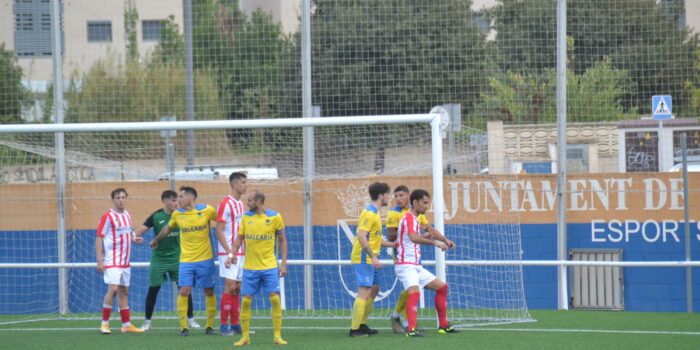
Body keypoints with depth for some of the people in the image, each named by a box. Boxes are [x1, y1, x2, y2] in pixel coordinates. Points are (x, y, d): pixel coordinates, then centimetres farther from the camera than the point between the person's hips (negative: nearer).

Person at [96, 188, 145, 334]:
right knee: (113, 289, -16)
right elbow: (99, 238, -12)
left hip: (125, 261, 7)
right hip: (112, 260, -7)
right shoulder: (108, 217, -10)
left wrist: (135, 239, 3)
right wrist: (99, 260, -17)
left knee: (124, 291, 10)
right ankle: (104, 324, -9)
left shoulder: (127, 215, 11)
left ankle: (126, 325, 15)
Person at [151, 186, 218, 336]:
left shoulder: (207, 210, -5)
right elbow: (168, 228, 22)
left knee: (209, 292, 3)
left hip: (205, 259, -1)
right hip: (186, 260, 1)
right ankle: (183, 327, -3)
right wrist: (156, 240, 35)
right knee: (184, 291, -9)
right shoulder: (177, 214, 4)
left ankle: (209, 326, 15)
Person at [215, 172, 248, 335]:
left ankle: (235, 324, 12)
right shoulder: (226, 204, -11)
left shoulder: (240, 204, 14)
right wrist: (229, 252, -20)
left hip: (240, 253, 8)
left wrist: (245, 249, 16)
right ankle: (224, 325, -6)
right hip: (228, 253, -8)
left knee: (237, 289, 8)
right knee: (230, 287, -10)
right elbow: (219, 231, -14)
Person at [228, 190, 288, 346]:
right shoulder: (246, 217, 3)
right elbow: (239, 238, 9)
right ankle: (245, 337, 9)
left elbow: (282, 240, 3)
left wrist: (284, 263, -2)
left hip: (270, 266, -2)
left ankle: (277, 336, 1)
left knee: (275, 299, -8)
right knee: (245, 301, -1)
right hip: (250, 267, 2)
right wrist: (232, 254, -7)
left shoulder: (275, 217, -3)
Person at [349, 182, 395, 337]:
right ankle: (355, 329, -11)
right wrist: (373, 257, -26)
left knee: (374, 289, 17)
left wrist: (394, 244, 22)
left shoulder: (375, 213, 18)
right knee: (364, 293, -11)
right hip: (364, 258, -11)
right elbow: (361, 236, -24)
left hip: (369, 259, 11)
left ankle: (362, 325, 24)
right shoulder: (369, 213, -15)